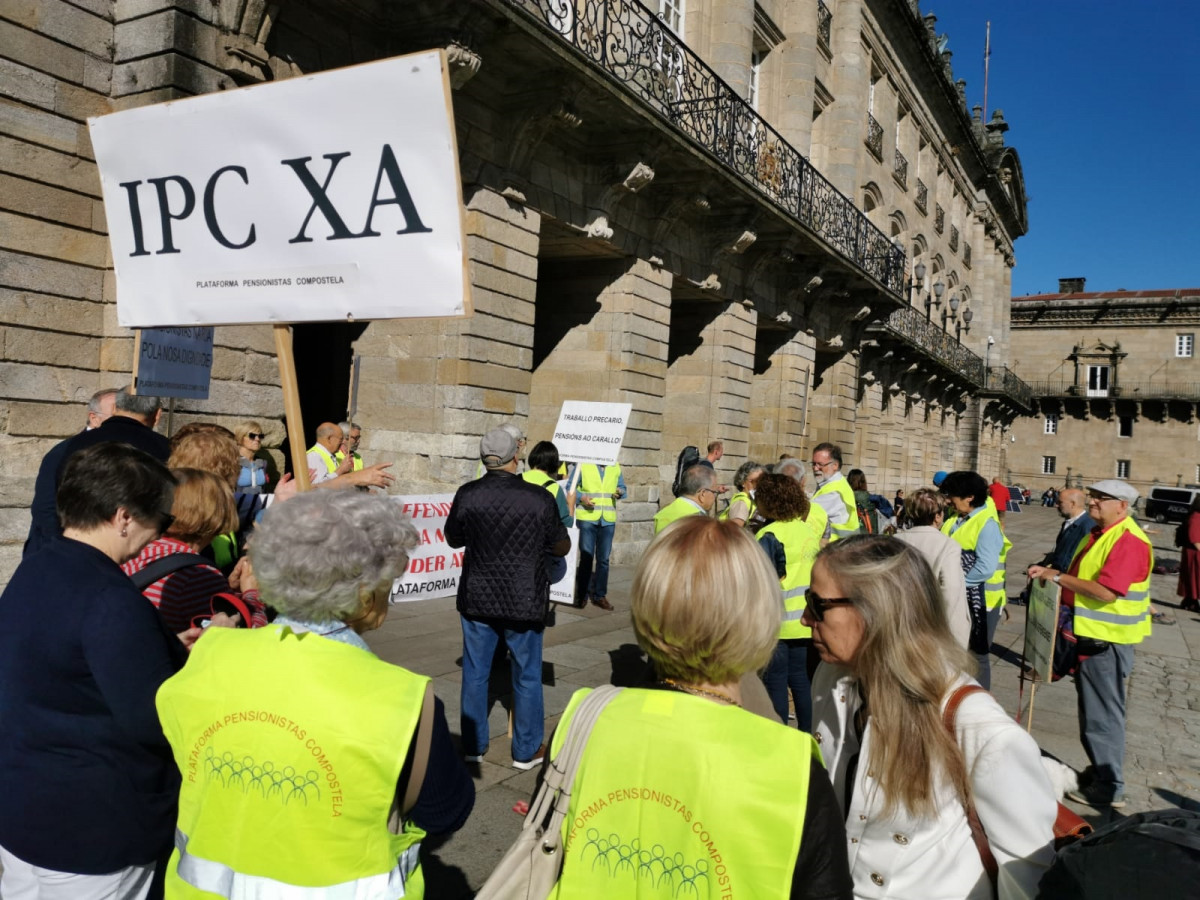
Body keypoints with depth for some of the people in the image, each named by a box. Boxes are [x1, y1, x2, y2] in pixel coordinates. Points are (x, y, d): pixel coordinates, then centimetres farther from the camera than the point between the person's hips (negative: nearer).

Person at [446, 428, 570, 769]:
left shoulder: (467, 494, -10)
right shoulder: (539, 498, -13)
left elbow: (453, 539, 6)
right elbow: (562, 547, -1)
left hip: (477, 599, 2)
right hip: (524, 601, -2)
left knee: (475, 673, 16)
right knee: (526, 676, 12)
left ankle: (474, 745, 28)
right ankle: (527, 750, 23)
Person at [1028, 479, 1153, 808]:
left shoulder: (1129, 541, -20)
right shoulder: (1098, 534, 11)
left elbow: (1106, 591, -29)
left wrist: (1058, 576, -23)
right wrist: (1051, 575, 5)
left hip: (1106, 641, -10)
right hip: (1089, 635, 10)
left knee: (1102, 714, 0)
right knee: (1092, 710, 20)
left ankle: (1109, 788, 11)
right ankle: (1098, 772, 34)